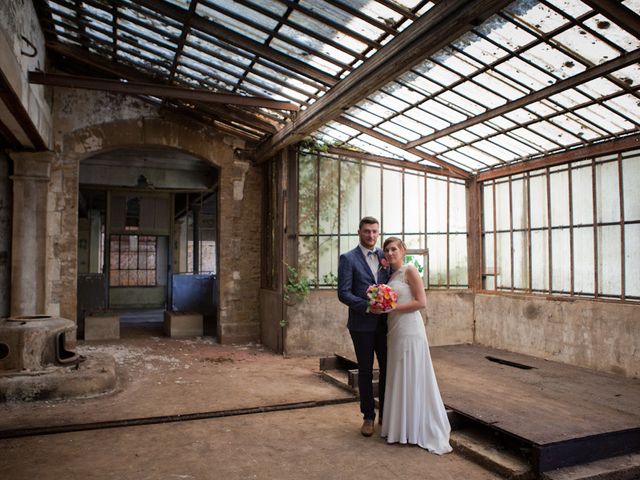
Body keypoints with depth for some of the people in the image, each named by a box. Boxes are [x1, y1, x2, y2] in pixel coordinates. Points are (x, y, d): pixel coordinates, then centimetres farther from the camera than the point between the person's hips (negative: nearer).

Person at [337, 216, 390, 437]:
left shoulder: (384, 256, 8)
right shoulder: (348, 258, -4)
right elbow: (343, 293, -10)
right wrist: (367, 306, -20)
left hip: (385, 322, 4)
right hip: (362, 324, -3)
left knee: (387, 369, 9)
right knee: (365, 371, 9)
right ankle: (368, 417, 23)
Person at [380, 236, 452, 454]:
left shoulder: (409, 270, -7)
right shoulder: (391, 275, 15)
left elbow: (421, 302, -13)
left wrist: (392, 307, -16)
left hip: (410, 331, -8)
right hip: (394, 332, 8)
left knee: (412, 379, 0)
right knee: (398, 379, 12)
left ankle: (417, 429, 12)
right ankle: (401, 427, 23)